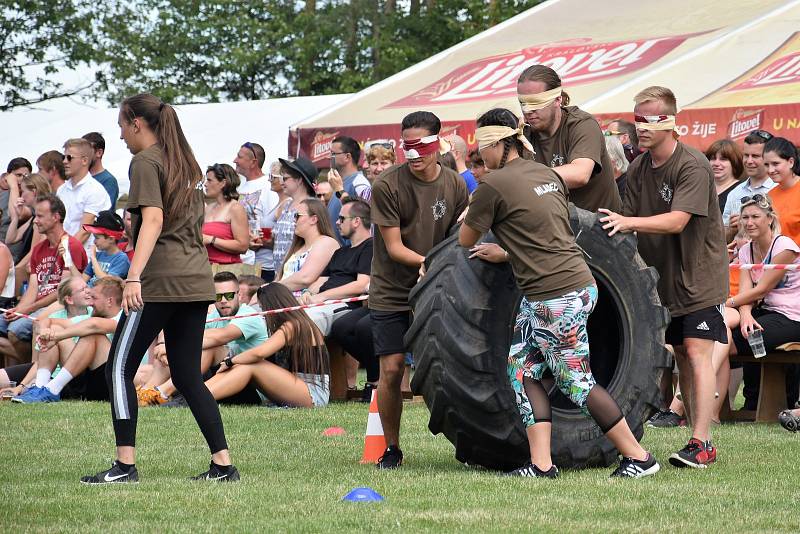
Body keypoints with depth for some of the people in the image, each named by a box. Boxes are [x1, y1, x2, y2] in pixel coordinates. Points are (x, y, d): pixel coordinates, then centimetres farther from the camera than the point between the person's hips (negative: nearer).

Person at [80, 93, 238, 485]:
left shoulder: (146, 162, -5)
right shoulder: (186, 164, 19)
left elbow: (154, 219, -19)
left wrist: (134, 276, -27)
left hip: (160, 279, -8)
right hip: (197, 280, 8)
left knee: (119, 369, -2)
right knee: (187, 376, 11)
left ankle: (125, 465, -7)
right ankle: (223, 464, 4)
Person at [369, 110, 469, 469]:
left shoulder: (455, 185, -2)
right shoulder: (387, 185, -13)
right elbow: (394, 247, -13)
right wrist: (431, 262, -27)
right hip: (391, 292, -2)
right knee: (391, 370, -6)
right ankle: (391, 448, 8)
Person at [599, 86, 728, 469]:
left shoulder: (692, 166, -17)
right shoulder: (638, 169, 5)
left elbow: (676, 221, -27)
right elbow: (629, 225, 6)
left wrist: (627, 221, -35)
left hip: (700, 274, -7)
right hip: (664, 276, 7)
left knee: (697, 354, -13)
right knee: (681, 356, 7)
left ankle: (701, 442, -16)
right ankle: (698, 435, 12)